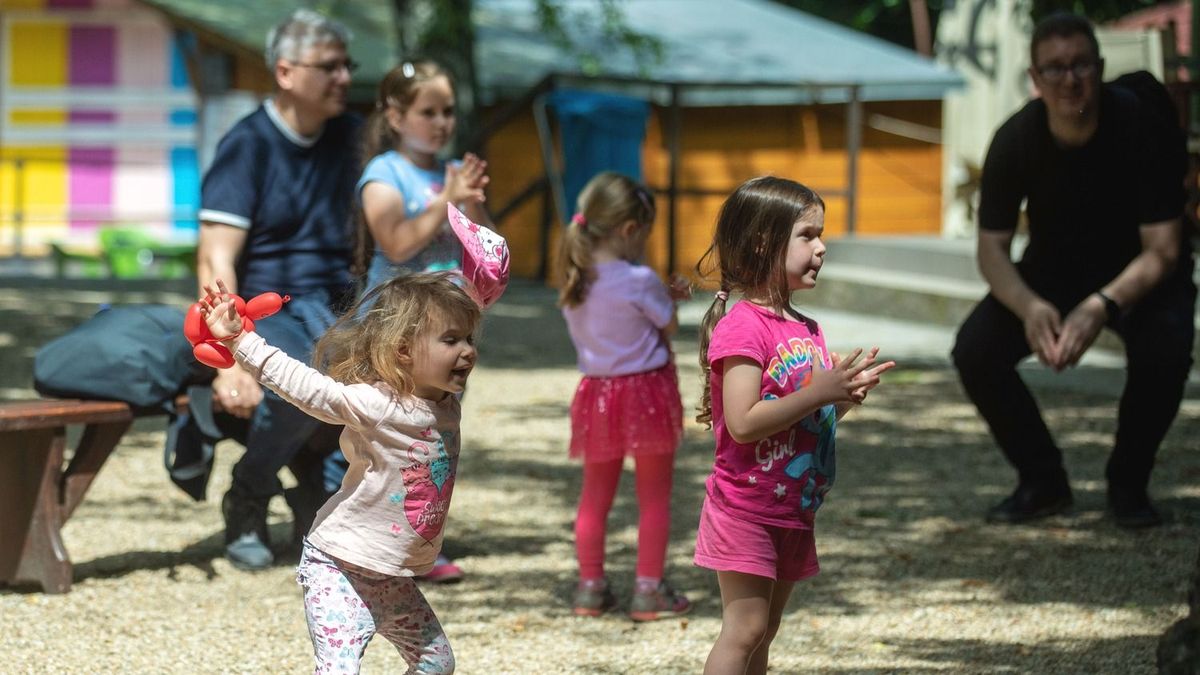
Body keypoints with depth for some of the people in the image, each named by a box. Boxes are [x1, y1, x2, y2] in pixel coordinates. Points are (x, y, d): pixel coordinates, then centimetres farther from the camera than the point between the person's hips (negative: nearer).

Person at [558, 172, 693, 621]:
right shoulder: (639, 281, -19)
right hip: (647, 390, -5)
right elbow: (670, 325, -7)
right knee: (654, 496, 6)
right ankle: (649, 591, 7)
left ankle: (590, 586, 19)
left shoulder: (574, 281, 0)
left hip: (597, 393, 5)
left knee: (595, 495, 16)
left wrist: (665, 294, 6)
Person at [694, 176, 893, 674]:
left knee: (764, 632, 13)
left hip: (794, 511, 9)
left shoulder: (807, 330, 11)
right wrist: (817, 393, -24)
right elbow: (743, 424, -24)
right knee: (744, 629, -10)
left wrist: (846, 394, 0)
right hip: (746, 511, -9)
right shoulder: (741, 326, -16)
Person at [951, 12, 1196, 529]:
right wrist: (1030, 307, -39)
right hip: (1051, 272, 3)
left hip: (1137, 274, -2)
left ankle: (1128, 484, -8)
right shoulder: (1015, 141, -20)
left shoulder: (1143, 128, -27)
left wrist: (1103, 306, -43)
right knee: (975, 350, -22)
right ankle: (1042, 481, 1)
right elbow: (992, 248, -17)